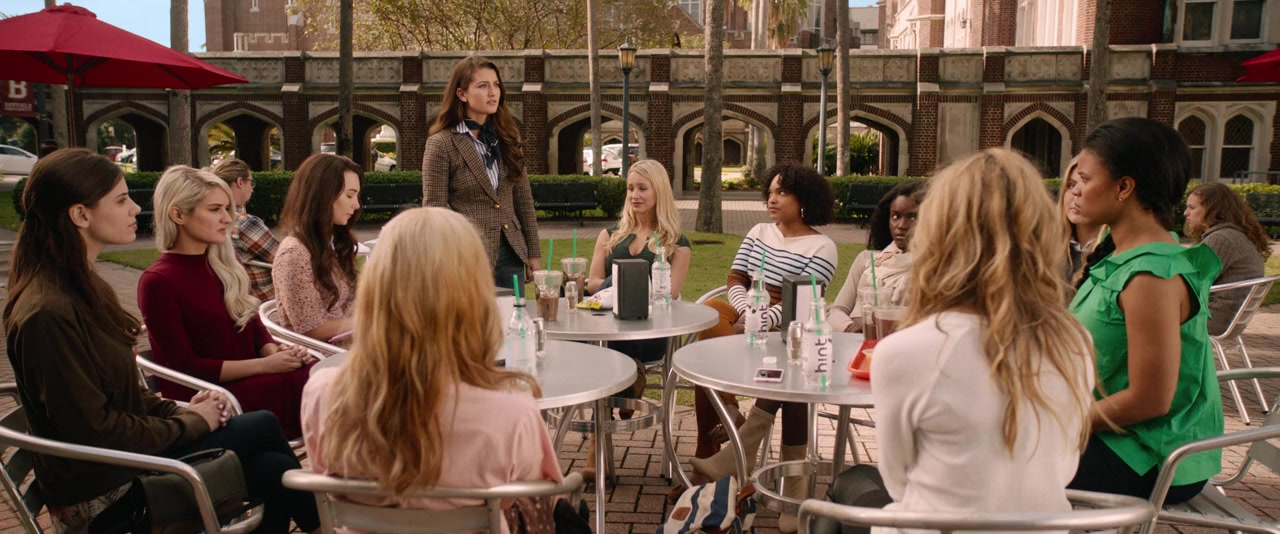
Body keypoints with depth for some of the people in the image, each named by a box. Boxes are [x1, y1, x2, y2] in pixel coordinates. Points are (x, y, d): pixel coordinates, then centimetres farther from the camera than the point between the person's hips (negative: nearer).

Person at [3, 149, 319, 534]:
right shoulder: (47, 314, -24)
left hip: (122, 452, 9)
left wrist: (180, 410, -2)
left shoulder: (84, 288, 8)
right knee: (263, 426, -7)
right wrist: (190, 423, -11)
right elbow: (94, 432, -22)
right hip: (103, 493, -9)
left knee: (272, 470, -4)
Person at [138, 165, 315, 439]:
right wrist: (264, 365, -17)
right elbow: (186, 367, -11)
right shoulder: (157, 282, -8)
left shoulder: (224, 266, 14)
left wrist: (276, 352, -8)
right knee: (313, 384, -31)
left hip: (249, 381, 6)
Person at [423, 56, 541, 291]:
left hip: (511, 254, 5)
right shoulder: (441, 144, -7)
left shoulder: (507, 136, 8)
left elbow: (523, 198, 11)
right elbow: (435, 209, -9)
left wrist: (533, 251, 9)